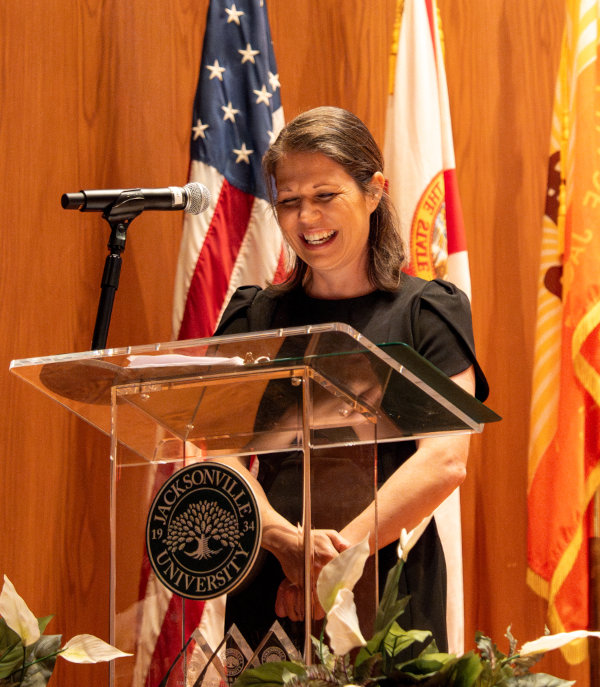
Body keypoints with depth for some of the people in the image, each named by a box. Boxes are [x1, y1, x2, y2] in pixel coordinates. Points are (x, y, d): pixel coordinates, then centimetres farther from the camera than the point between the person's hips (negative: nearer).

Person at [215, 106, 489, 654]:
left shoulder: (429, 313, 5)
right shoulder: (252, 317, 13)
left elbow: (445, 461, -7)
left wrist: (340, 551, -18)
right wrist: (287, 541, -18)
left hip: (389, 590, -2)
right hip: (268, 591, 2)